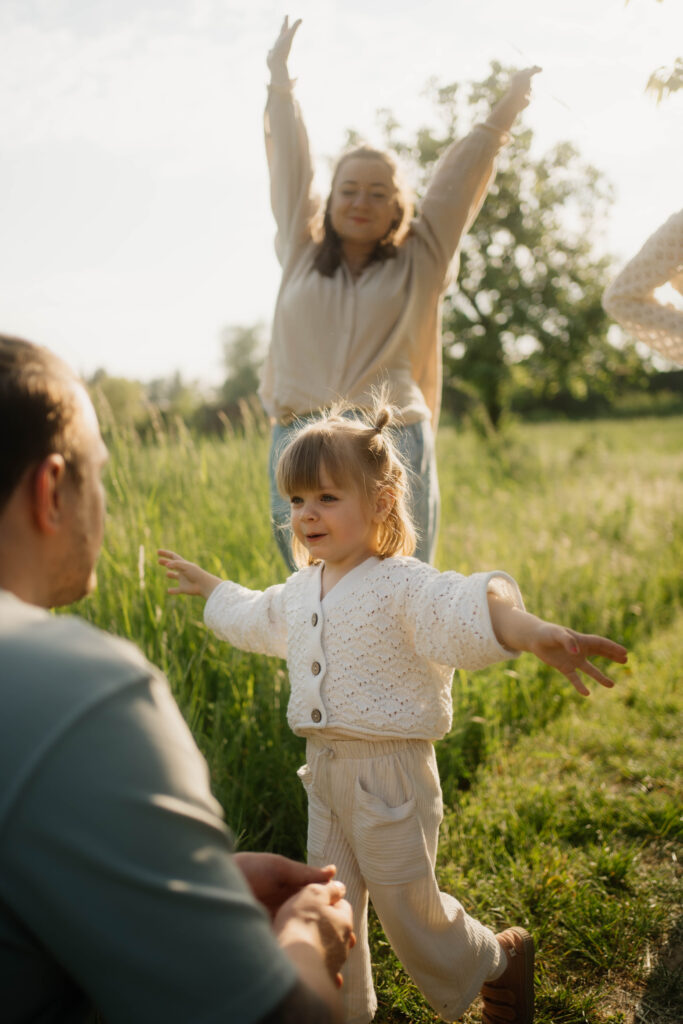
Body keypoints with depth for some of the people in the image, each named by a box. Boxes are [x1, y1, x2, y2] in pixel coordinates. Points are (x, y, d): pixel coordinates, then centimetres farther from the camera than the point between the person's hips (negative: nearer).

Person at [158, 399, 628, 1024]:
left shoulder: (402, 586, -20)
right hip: (324, 767, 7)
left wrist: (535, 633, -60)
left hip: (390, 769, -7)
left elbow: (470, 610, -40)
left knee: (407, 906, 7)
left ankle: (498, 960, 35)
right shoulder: (300, 591, 6)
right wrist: (205, 585, 42)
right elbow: (253, 616, 29)